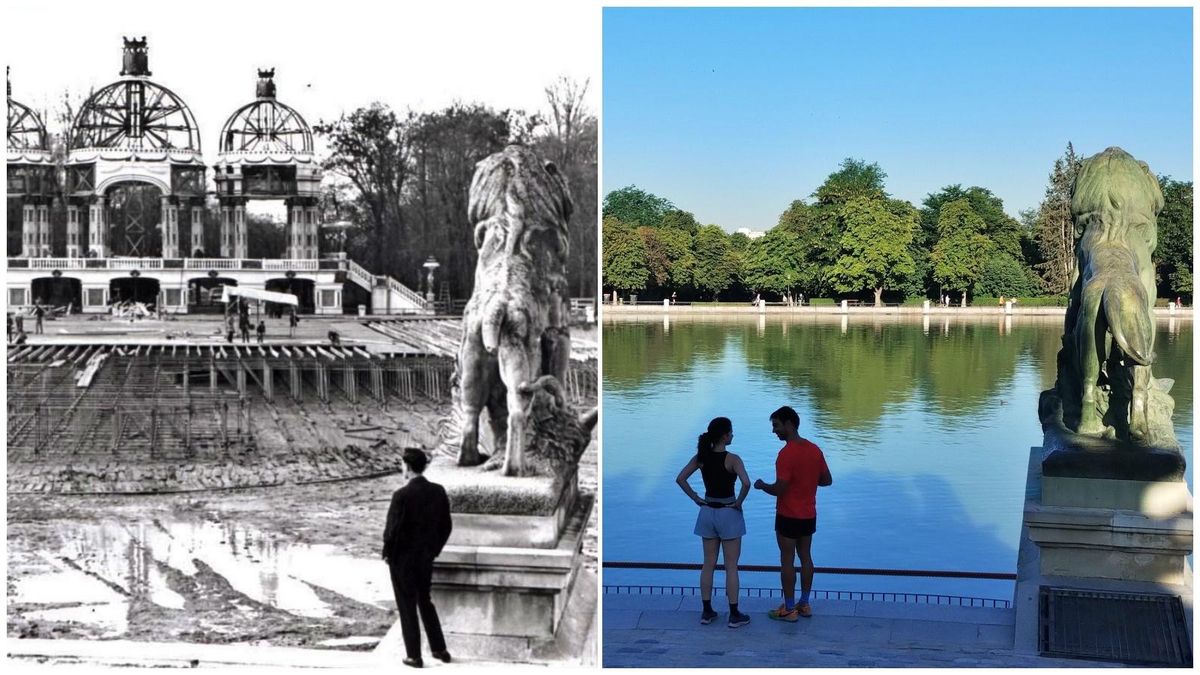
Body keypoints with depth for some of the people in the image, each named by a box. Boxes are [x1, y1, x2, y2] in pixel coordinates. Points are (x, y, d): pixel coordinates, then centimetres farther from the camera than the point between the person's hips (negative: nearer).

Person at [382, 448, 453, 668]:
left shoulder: (402, 495, -20)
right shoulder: (438, 492, -3)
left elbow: (392, 529, -18)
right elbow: (446, 526, 3)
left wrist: (387, 553, -3)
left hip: (402, 559, -5)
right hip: (426, 558, 5)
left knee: (407, 607, 6)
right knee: (425, 602, 21)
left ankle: (414, 656, 12)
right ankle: (440, 650, 23)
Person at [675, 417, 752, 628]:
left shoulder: (701, 457, -2)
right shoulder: (732, 459, -17)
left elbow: (680, 479, -3)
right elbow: (746, 483, -30)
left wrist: (696, 499, 3)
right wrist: (739, 502, -14)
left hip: (707, 513, 5)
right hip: (728, 514, -5)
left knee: (709, 564, 13)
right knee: (731, 566, 4)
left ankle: (707, 611, 18)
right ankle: (734, 615, 9)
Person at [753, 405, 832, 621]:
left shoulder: (787, 454, -22)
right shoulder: (814, 449, 2)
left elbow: (779, 489, -23)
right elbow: (827, 480, 9)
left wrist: (761, 485, -5)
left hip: (789, 516, -7)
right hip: (809, 515, 7)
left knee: (787, 560, 2)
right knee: (805, 557, 15)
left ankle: (789, 609, 8)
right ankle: (804, 604, 23)